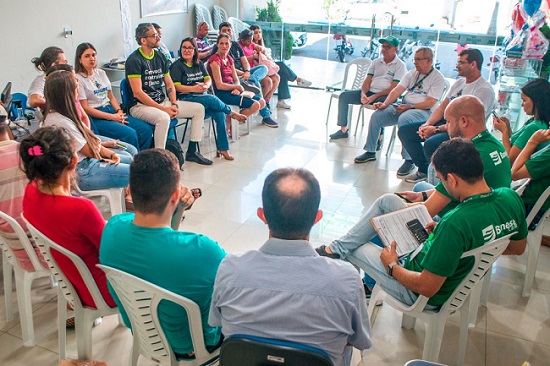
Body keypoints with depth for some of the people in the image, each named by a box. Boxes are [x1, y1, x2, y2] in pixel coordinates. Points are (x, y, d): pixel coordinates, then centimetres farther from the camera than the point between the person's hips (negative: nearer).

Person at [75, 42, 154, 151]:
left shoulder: (101, 73, 17)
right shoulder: (78, 79, -5)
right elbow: (85, 108, -10)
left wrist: (119, 111, -3)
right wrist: (111, 117, -15)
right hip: (95, 117, -7)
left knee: (147, 129, -13)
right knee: (130, 134, -28)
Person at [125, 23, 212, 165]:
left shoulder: (160, 57, 11)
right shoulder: (134, 60, -12)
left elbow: (169, 84, 15)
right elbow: (137, 92, -18)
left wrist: (174, 104, -4)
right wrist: (163, 109, -20)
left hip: (162, 102, 8)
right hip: (140, 105, -8)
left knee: (199, 108, 3)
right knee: (163, 118, -40)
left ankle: (192, 151, 6)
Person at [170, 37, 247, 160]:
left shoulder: (199, 64, 20)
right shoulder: (177, 65, 2)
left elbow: (208, 79, 11)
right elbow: (176, 86, -9)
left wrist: (205, 86, -14)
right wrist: (194, 88, -21)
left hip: (203, 96, 6)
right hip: (187, 98, -5)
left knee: (220, 114, -21)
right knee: (213, 99, -31)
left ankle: (222, 148, -17)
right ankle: (232, 113, -1)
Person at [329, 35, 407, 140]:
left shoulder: (400, 65, -1)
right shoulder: (376, 62, 16)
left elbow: (393, 89, -11)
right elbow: (367, 81, 9)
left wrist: (375, 97, -20)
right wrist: (363, 94, -12)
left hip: (385, 96, -6)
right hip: (369, 92, 6)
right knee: (344, 96, -9)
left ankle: (379, 137, -32)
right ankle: (343, 130, -5)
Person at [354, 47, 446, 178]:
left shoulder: (437, 78, -3)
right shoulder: (411, 74, 16)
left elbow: (430, 103, -13)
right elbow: (397, 90, 5)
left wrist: (410, 106, -23)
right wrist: (385, 104, -11)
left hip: (424, 111, -7)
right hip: (404, 107, 7)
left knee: (404, 119, -38)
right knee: (377, 115, -11)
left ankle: (409, 160, -29)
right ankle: (370, 152, 2)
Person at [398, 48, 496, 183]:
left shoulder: (484, 89, -14)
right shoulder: (459, 83, 14)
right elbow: (442, 107, 13)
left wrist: (436, 130, -22)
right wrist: (427, 124, -6)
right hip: (445, 122, 9)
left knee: (430, 144, -36)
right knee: (404, 131, 1)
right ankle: (424, 170, 9)